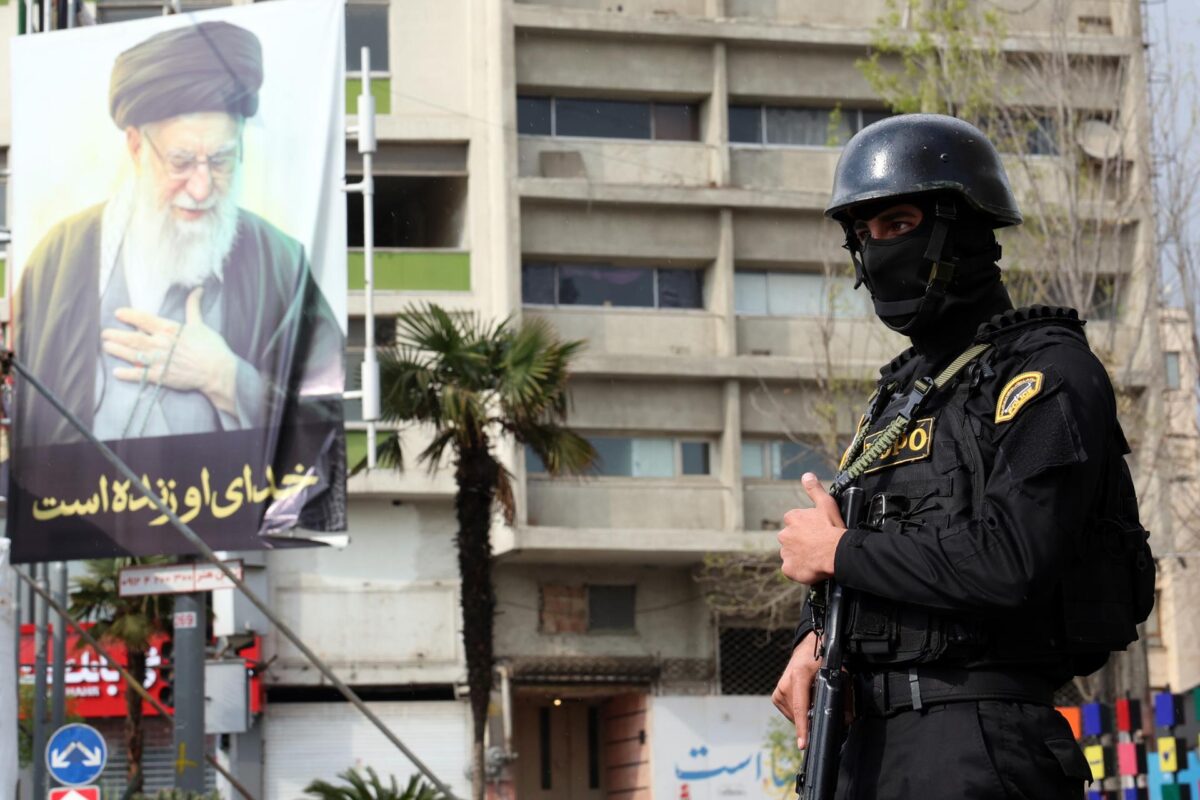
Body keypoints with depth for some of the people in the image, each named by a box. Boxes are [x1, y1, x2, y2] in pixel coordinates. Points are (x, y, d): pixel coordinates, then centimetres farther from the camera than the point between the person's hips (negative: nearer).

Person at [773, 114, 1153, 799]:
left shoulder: (1048, 371, -8)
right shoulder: (902, 390, 19)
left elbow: (1010, 565, -21)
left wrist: (841, 553, -10)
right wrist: (814, 639, 2)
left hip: (979, 743, -8)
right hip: (872, 739, 8)